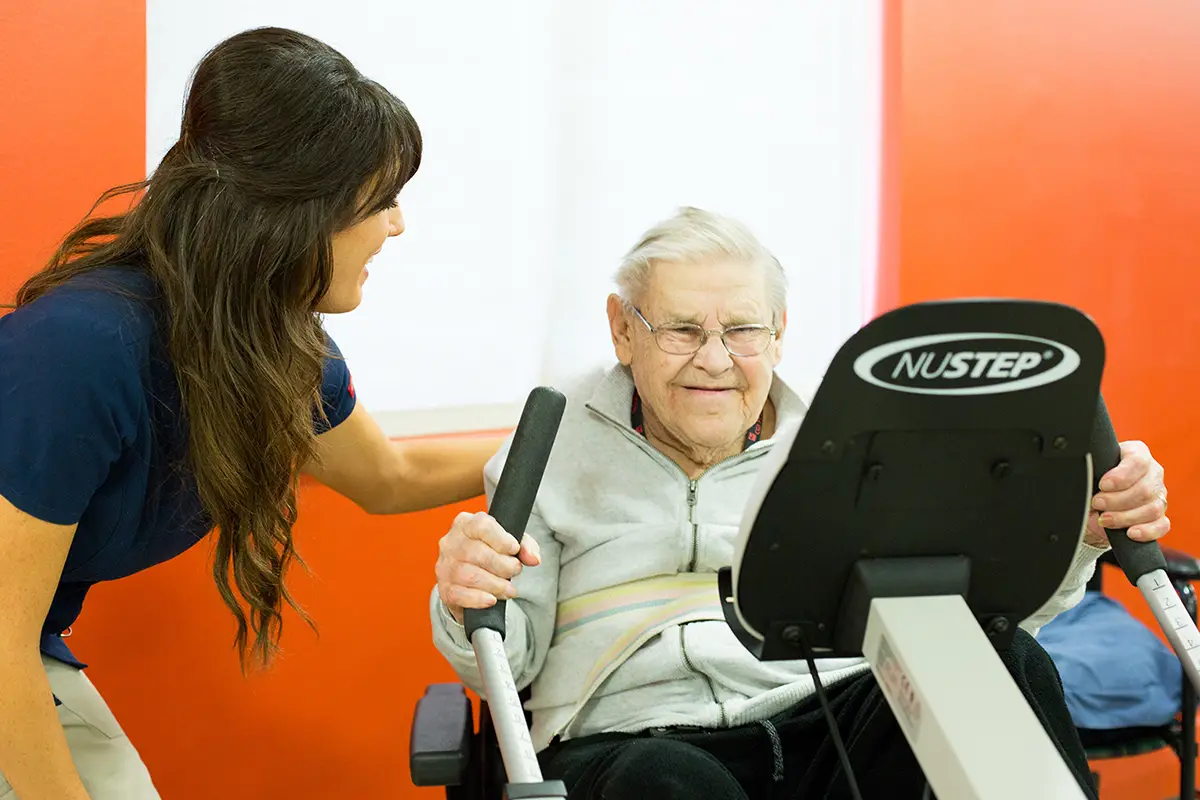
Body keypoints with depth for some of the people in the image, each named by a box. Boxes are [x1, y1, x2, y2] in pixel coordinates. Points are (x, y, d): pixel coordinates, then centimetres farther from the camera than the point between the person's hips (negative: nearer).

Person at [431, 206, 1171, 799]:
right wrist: (468, 603, -15)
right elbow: (506, 665, 8)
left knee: (1006, 666, -25)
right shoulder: (557, 444, 12)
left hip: (838, 724, 4)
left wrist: (1082, 528, -8)